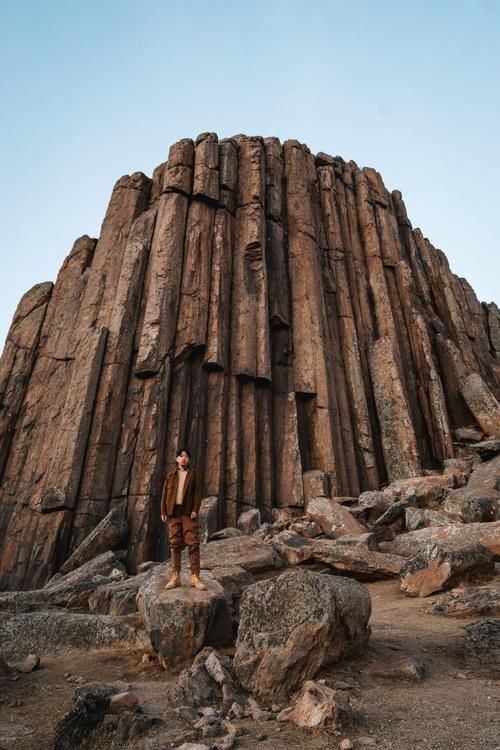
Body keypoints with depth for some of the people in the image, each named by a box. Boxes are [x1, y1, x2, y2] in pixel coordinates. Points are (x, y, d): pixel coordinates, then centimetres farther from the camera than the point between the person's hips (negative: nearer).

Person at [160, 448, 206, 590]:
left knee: (193, 543, -7)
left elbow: (198, 492, 1)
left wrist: (195, 510, -10)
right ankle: (175, 576, 9)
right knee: (174, 544, 3)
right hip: (173, 512, 2)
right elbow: (165, 493, 11)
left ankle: (195, 577, -3)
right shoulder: (171, 475, 15)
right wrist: (163, 511, 2)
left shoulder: (194, 474, 8)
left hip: (188, 512, -2)